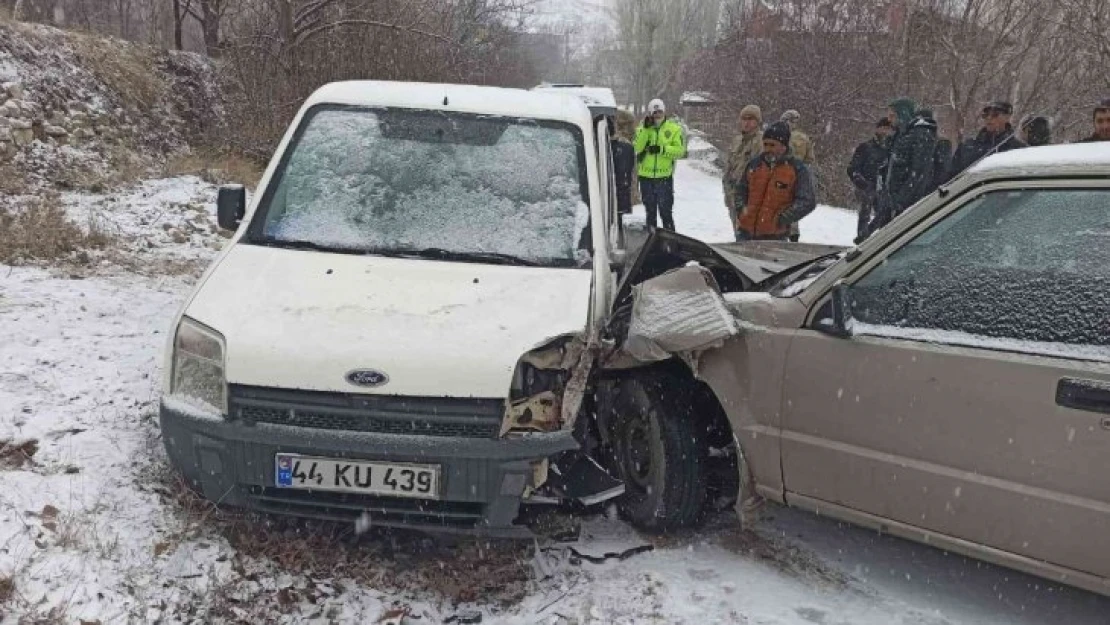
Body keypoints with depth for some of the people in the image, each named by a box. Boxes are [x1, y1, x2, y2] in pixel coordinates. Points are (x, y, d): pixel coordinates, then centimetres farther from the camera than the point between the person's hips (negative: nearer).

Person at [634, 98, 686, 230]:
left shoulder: (674, 129, 1)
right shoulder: (643, 129, 6)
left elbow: (680, 150, -7)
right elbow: (637, 148, -10)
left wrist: (662, 149, -18)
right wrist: (645, 129, -17)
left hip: (664, 176, -3)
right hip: (646, 176, 3)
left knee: (665, 211, -3)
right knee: (650, 211, 14)